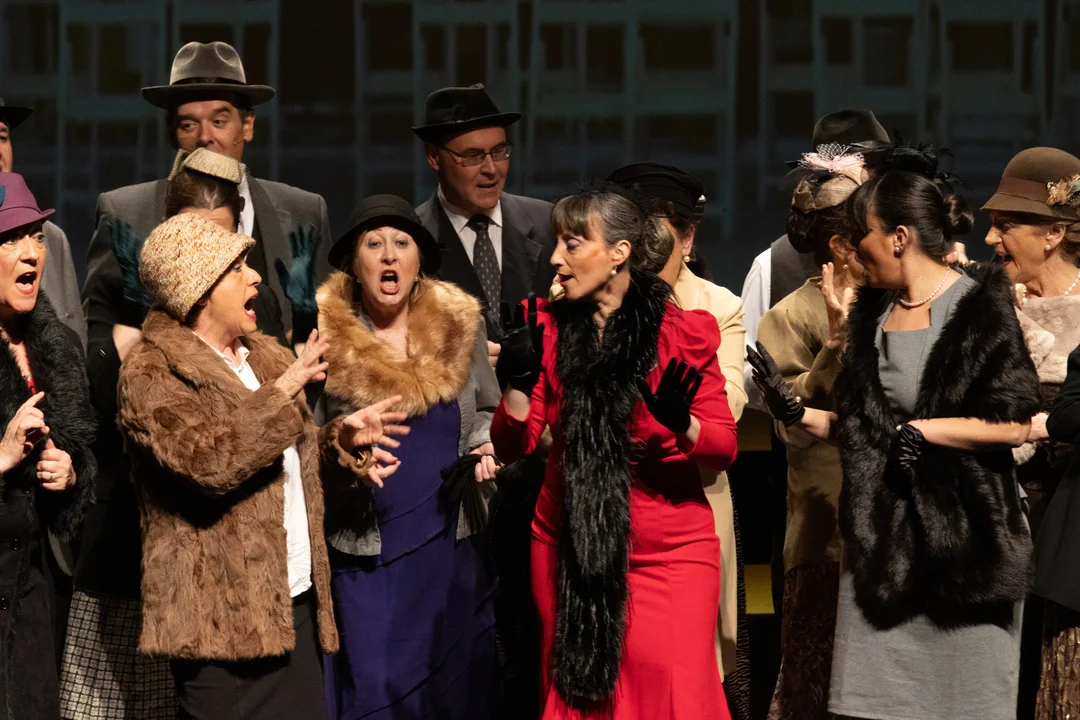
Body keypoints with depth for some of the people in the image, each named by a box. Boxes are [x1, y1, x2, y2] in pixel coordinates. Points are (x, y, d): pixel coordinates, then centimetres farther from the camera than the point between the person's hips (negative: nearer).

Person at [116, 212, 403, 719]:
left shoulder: (261, 356, 18)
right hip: (223, 617, -8)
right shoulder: (150, 374, -8)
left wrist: (342, 441, 7)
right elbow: (209, 462, -24)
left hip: (296, 602, 8)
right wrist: (283, 392, -17)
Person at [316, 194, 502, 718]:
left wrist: (485, 445, -3)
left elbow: (486, 413, 17)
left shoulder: (460, 325, 3)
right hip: (366, 550, -3)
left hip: (452, 543, 3)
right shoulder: (325, 336, -6)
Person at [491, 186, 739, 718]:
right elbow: (511, 447, 2)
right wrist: (519, 384, -16)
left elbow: (724, 448, -5)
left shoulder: (685, 333, -5)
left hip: (671, 549, -3)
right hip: (569, 545, 3)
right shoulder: (548, 327, 3)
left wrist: (682, 423, -25)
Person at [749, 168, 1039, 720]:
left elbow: (1014, 425, -15)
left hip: (963, 530, -6)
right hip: (882, 532, 6)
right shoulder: (872, 312, 13)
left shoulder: (979, 307, -7)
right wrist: (795, 412, 6)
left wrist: (918, 430, -13)